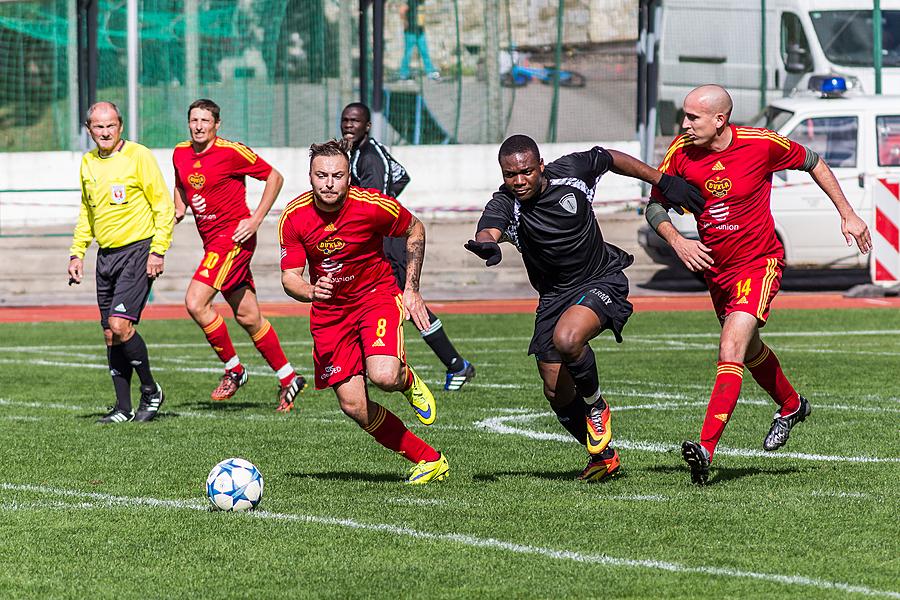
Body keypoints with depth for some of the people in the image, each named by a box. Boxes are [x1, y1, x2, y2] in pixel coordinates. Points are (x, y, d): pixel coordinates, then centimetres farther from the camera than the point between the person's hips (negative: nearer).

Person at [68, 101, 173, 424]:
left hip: (138, 249, -7)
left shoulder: (139, 156, -8)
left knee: (120, 324, -18)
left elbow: (163, 206, -8)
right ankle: (123, 408, 11)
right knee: (111, 335, 5)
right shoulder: (88, 162, 12)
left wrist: (158, 250, -14)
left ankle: (151, 391, 1)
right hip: (106, 254, 7)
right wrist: (77, 252, 16)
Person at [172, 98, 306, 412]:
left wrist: (256, 219, -11)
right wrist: (179, 207, 7)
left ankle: (233, 369, -3)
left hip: (234, 236, -7)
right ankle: (288, 378, 20)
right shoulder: (181, 153, 7)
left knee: (195, 302, -18)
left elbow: (274, 177, -7)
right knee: (248, 317, 9)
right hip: (212, 241, 7)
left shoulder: (231, 152, -13)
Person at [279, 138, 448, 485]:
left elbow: (415, 230, 1)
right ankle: (429, 460, 9)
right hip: (329, 311, 3)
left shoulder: (372, 205, -18)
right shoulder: (294, 217, -13)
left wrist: (411, 289, -1)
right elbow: (289, 277, -10)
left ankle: (408, 381, 10)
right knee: (354, 406, -6)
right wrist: (311, 291, -33)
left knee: (383, 376, -30)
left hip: (376, 296, -3)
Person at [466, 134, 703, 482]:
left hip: (603, 281, -3)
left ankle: (596, 405, -2)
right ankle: (603, 457, 28)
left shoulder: (570, 172, -14)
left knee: (566, 339, -32)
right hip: (554, 295, 3)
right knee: (556, 393, 3)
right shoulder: (504, 205, -16)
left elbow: (611, 159, 7)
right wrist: (486, 245, -63)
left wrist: (663, 182, 10)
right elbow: (488, 231, -38)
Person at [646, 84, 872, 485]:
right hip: (714, 267, 6)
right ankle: (791, 406, 54)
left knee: (730, 351, -23)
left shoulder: (761, 144, -18)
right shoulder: (680, 152, -10)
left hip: (759, 262, -6)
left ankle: (706, 448, -31)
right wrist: (678, 242, -18)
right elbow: (655, 206, 2)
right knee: (749, 350, 25)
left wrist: (847, 215, 1)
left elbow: (812, 162, 0)